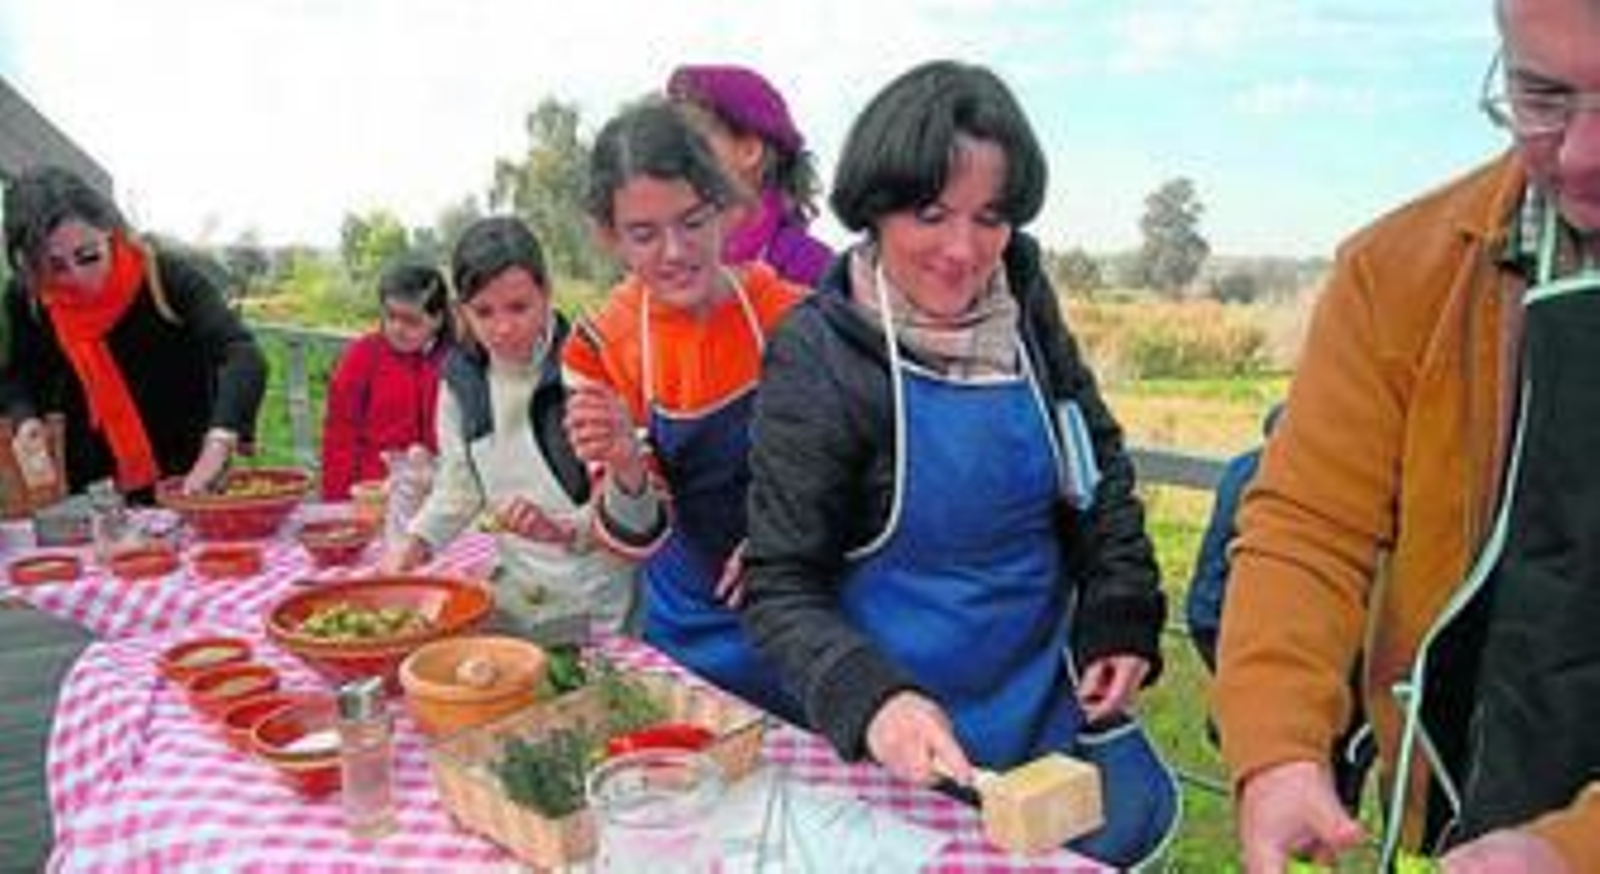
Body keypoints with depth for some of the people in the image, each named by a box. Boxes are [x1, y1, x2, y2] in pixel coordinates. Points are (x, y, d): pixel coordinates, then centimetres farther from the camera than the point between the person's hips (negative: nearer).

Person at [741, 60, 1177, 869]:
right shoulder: (817, 357, -18)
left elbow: (1101, 463, 9)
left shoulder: (1024, 307, -4)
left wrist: (1122, 614, -2)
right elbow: (780, 587, -16)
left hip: (1053, 691, 5)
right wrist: (870, 700, -32)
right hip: (911, 737, -4)